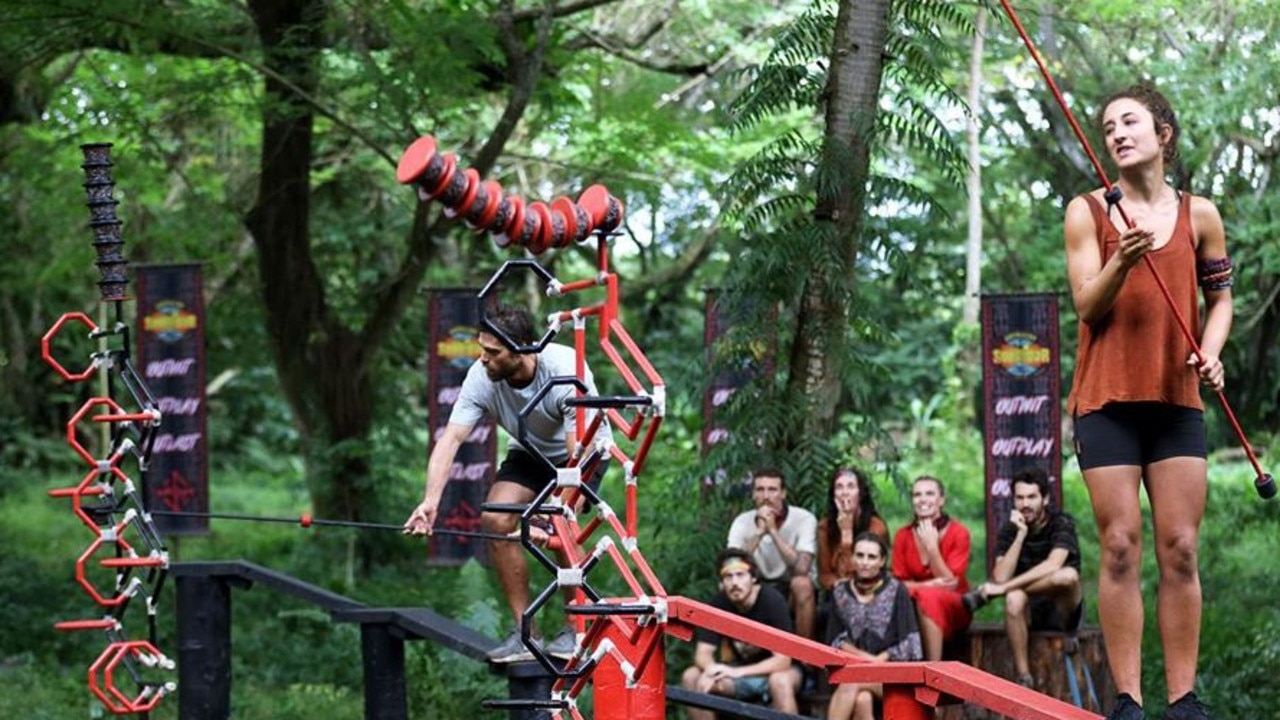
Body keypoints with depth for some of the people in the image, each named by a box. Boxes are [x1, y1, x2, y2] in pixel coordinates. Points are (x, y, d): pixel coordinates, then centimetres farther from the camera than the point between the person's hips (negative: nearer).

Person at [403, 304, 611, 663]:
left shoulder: (566, 372, -36)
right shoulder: (481, 377, -23)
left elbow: (579, 454, -39)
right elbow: (450, 438, -28)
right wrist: (431, 500, -43)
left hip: (583, 450, -4)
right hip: (529, 453, 5)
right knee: (496, 518, -18)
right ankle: (525, 631, -8)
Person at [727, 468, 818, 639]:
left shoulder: (804, 519, -17)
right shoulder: (742, 522, -8)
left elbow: (801, 568, -31)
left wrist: (773, 531, -31)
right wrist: (759, 532, -29)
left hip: (794, 593, -2)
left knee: (801, 583, -36)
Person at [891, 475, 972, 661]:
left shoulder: (958, 533, -6)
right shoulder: (903, 536, 2)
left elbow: (951, 583, -11)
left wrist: (932, 546, -19)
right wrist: (929, 585, -19)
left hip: (953, 609, -2)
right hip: (911, 606, 2)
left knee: (928, 597, -36)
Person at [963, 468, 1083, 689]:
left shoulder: (1061, 524, -9)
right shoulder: (1009, 530, 1)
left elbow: (1052, 566, -27)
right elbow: (1001, 577, -14)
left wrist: (1003, 587, -29)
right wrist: (1021, 534, -20)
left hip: (1062, 611, -2)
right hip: (1029, 613, 2)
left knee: (1068, 576, -35)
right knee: (1014, 598, -34)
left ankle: (985, 593, -21)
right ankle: (1023, 678, -31)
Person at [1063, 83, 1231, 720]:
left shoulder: (1198, 215, 6)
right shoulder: (1087, 212, 2)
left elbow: (1220, 295, 15)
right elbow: (1087, 307, -4)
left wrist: (1210, 352, -4)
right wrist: (1121, 261, -23)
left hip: (1178, 399, 2)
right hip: (1107, 402, -1)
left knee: (1180, 549, -1)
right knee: (1121, 547, -5)